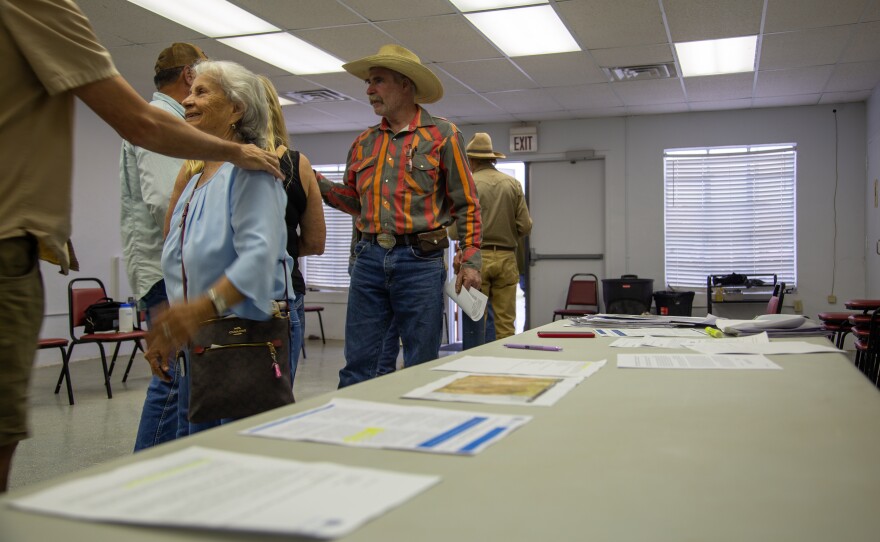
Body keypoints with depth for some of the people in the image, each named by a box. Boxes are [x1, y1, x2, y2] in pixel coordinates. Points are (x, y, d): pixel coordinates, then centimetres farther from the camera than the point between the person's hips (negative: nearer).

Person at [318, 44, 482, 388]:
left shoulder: (442, 135, 2)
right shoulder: (363, 143, 15)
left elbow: (466, 204, 0)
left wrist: (470, 259, -8)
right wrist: (316, 183, 4)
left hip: (420, 260, -4)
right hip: (369, 259, 4)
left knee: (421, 367, 6)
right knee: (358, 363, 5)